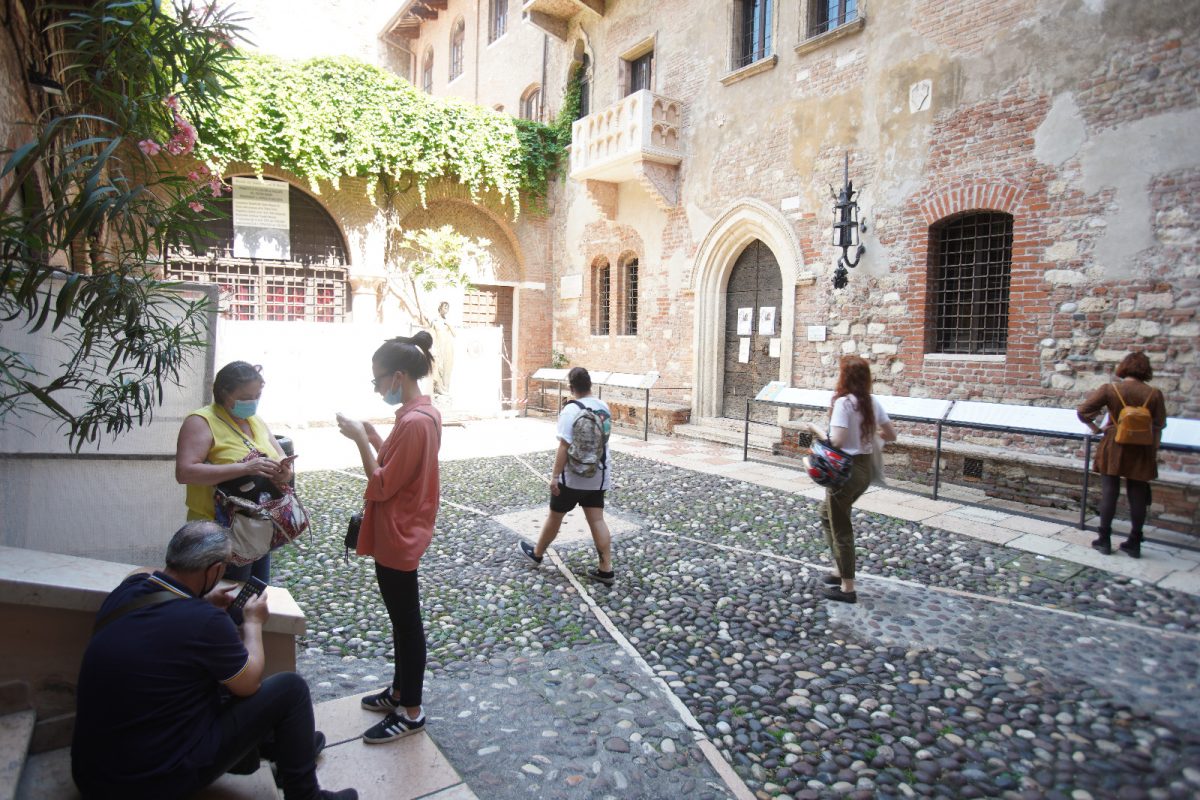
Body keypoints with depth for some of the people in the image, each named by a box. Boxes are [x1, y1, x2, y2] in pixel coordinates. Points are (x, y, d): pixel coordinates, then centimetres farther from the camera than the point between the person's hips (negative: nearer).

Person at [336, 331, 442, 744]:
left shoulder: (414, 422, -25)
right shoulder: (423, 412, 6)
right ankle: (400, 690, 39)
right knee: (402, 619, 22)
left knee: (406, 622, 5)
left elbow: (382, 485, -22)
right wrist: (372, 435, 3)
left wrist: (361, 439, -17)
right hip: (400, 534, 10)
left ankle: (411, 712, 21)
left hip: (397, 539, -10)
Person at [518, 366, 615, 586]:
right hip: (598, 475, 6)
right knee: (597, 520, 7)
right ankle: (606, 570, 6)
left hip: (573, 476, -6)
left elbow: (564, 446, -21)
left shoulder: (570, 410, -18)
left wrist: (555, 475, -17)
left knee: (555, 515, 12)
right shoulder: (604, 407, 3)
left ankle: (537, 553, 33)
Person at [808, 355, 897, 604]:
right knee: (828, 515, 25)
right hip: (865, 467, 8)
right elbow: (891, 435, 8)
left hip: (846, 469, -8)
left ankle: (847, 588, 12)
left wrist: (816, 429, -8)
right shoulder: (872, 402, 3)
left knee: (840, 528, 4)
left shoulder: (843, 402, -19)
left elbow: (836, 441, -25)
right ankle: (840, 569, 31)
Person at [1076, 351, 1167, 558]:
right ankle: (1134, 543, 17)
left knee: (1109, 492, 6)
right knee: (1138, 495, 10)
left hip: (1113, 448, -2)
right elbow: (1159, 426, 1)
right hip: (1140, 452, 2)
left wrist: (1095, 428, 2)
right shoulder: (1154, 394, -4)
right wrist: (1154, 451, 13)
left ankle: (1104, 540, 11)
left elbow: (1082, 411, -13)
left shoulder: (1109, 390, -9)